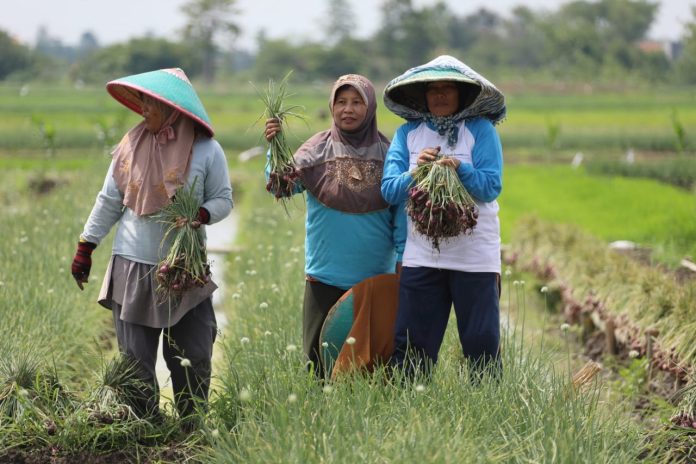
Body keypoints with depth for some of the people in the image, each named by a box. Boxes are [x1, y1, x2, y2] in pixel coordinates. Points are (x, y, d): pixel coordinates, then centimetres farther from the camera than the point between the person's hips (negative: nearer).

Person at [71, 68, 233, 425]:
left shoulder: (205, 150, -6)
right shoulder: (132, 145, 1)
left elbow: (223, 200, 1)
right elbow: (109, 201, 8)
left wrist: (199, 215, -20)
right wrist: (85, 247, 8)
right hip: (133, 266, 2)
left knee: (192, 355, 2)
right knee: (136, 357, 5)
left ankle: (192, 425, 17)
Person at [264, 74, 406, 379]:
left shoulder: (386, 152, 2)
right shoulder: (317, 150, 1)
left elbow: (400, 210, 3)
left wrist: (402, 261, -2)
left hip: (376, 279, 0)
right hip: (325, 277, 0)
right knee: (320, 358, 3)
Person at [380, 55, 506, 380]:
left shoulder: (481, 131, 0)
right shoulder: (407, 133, 8)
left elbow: (491, 187, -8)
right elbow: (389, 190, 1)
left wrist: (460, 169, -24)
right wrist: (416, 172, -18)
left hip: (475, 255, -2)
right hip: (421, 254, 3)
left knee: (482, 343, 0)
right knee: (410, 345, 4)